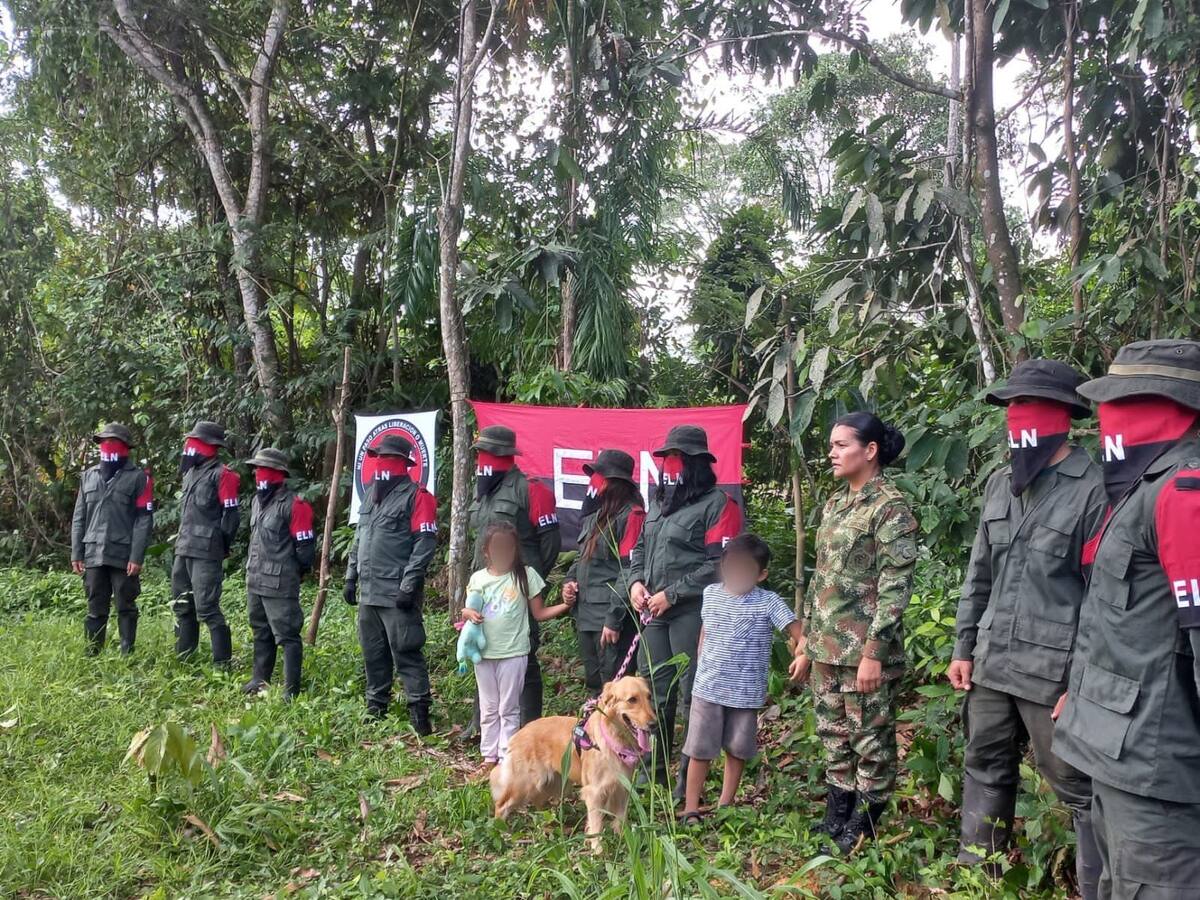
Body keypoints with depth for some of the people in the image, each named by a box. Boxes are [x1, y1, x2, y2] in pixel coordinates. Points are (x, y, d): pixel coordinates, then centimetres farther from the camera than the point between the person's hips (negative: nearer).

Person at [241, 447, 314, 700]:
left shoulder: (293, 505, -16)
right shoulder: (257, 501, 12)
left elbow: (305, 547, -14)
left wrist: (294, 572, -1)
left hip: (279, 584, -9)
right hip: (255, 581, 9)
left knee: (286, 636, -5)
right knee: (261, 632, 21)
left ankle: (291, 689, -1)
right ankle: (260, 678, 35)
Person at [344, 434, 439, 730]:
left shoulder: (416, 496, -10)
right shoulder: (371, 496, 17)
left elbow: (424, 544, -16)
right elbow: (358, 541, 24)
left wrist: (409, 586, -19)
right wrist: (351, 578, 18)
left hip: (397, 595, -8)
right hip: (368, 593, 8)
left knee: (406, 654, -7)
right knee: (373, 655, 16)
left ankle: (419, 711, -1)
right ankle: (376, 708, 27)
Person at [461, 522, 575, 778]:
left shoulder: (526, 575, -4)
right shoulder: (478, 578, 3)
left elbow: (539, 613, -1)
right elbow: (468, 610, 11)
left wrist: (565, 605, -15)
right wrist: (468, 613, -13)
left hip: (513, 653, -3)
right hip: (484, 653, 3)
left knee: (509, 709, 4)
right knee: (488, 709, 13)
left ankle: (506, 759, 11)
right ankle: (489, 758, 23)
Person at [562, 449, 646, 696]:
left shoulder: (631, 516, -13)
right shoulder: (594, 515, 15)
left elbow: (628, 571, -18)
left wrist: (614, 620, -21)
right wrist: (569, 581, 6)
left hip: (611, 619, -9)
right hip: (586, 615, 9)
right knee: (593, 684, 19)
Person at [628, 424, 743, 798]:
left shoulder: (718, 504, -8)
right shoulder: (659, 503, 18)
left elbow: (720, 565, -16)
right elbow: (639, 548, 24)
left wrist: (673, 593, -16)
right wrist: (636, 581, 3)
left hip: (693, 614, -8)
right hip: (655, 613, 8)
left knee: (692, 696, -3)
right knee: (654, 691, 16)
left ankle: (690, 779, 8)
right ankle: (654, 767, 30)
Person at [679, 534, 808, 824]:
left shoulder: (768, 603, -10)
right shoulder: (711, 594, 1)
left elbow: (799, 635, -16)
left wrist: (803, 655, -36)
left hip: (747, 693, -1)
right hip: (708, 689, 2)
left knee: (737, 750, 13)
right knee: (699, 750, 5)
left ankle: (725, 805, 30)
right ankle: (691, 809, 15)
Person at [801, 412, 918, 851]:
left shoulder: (890, 507, -12)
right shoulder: (835, 504, 12)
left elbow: (895, 586, -16)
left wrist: (874, 651, -19)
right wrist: (807, 631, 16)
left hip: (863, 647, -8)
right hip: (826, 645, 8)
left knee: (870, 738, 4)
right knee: (833, 733, 16)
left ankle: (864, 829, 17)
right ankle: (836, 820, 28)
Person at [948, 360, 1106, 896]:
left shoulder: (1093, 489, -12)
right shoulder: (999, 485, 10)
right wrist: (964, 646, 14)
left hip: (1055, 672, -7)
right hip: (992, 664, 7)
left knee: (1080, 789, 4)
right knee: (985, 771, 18)